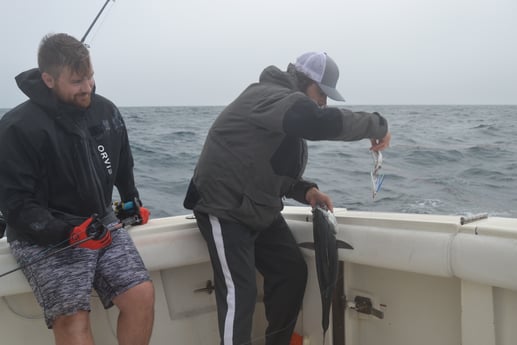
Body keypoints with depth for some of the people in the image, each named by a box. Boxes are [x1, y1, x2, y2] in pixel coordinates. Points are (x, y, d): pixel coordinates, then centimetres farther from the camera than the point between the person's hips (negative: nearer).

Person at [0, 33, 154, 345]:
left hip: (102, 224, 5)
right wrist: (67, 233, -24)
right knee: (73, 317, -21)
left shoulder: (106, 111, 4)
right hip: (45, 238, -5)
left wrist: (133, 202, 15)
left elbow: (123, 167, 23)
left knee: (142, 294, -10)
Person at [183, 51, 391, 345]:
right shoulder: (269, 97, -21)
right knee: (240, 293, -12)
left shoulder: (284, 107, 13)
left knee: (292, 272, 11)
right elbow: (321, 122, -38)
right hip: (224, 208, -10)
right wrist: (377, 125, -25)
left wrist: (305, 191, -1)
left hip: (260, 210, 10)